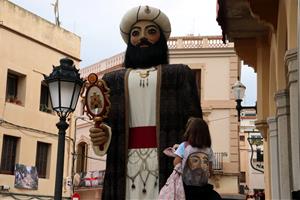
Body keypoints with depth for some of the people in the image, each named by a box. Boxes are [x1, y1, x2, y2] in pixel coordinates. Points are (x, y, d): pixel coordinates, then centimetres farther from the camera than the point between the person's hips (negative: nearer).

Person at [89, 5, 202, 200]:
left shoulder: (181, 74, 16)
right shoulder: (112, 79, 22)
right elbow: (108, 123, 15)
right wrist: (102, 134, -8)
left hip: (169, 161, -1)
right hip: (128, 164, 2)